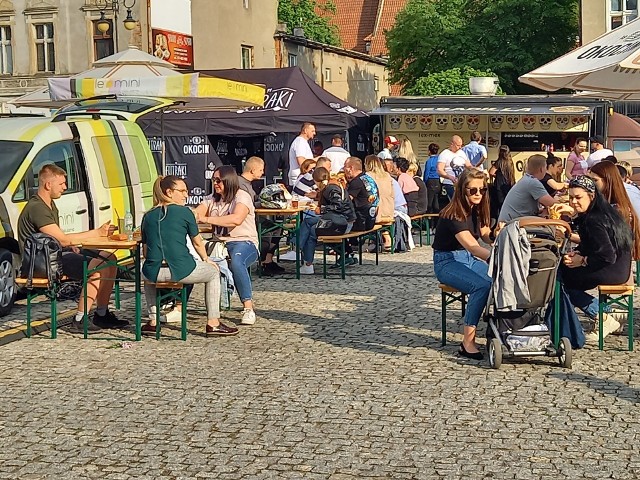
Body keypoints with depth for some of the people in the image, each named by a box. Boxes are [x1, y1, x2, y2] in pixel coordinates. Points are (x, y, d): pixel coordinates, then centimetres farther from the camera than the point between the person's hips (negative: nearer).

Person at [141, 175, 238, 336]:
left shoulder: (148, 216, 12)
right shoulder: (184, 212, 2)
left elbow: (146, 250, 14)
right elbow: (197, 242, 10)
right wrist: (206, 260, 29)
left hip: (154, 272, 4)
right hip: (180, 271, -4)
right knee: (213, 272, 22)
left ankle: (153, 322, 32)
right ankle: (213, 323, 18)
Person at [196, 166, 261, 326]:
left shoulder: (242, 197, -4)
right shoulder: (212, 199, 18)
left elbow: (237, 219, -23)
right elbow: (196, 214, 4)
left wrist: (207, 219, -27)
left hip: (244, 242, -6)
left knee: (236, 261, -40)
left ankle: (249, 309, -34)